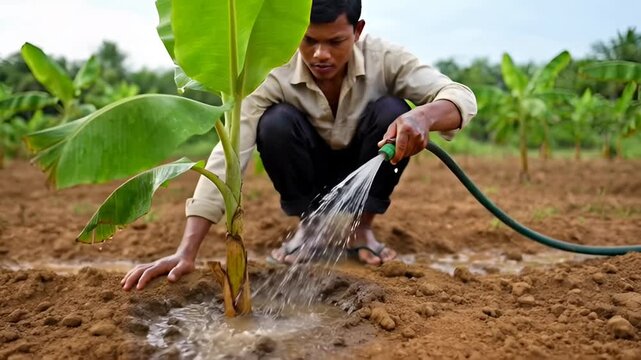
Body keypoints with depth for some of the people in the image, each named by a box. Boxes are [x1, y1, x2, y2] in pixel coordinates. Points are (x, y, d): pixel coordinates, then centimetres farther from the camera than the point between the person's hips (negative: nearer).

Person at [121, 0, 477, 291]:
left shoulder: (383, 57, -23)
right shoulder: (272, 75, -27)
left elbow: (461, 96, -27)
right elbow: (228, 154, -35)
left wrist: (423, 115, -53)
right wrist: (187, 252, -44)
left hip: (365, 174, 1)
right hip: (308, 177, -1)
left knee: (393, 111, -28)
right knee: (276, 123, -31)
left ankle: (363, 227, -8)